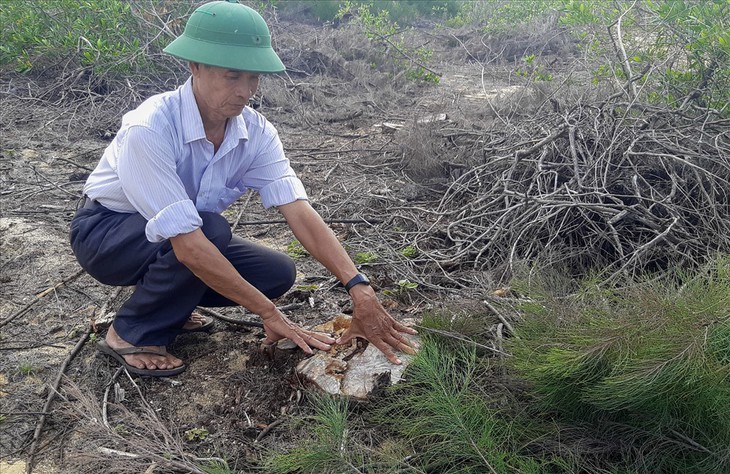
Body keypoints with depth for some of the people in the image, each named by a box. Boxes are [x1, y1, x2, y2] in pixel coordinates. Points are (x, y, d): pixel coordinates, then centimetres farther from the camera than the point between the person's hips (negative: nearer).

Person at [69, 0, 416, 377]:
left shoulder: (256, 132, -17)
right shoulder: (149, 130, -34)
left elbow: (299, 212, -25)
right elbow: (187, 244, -38)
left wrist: (359, 288, -36)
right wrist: (269, 314, -35)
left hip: (177, 242, 6)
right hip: (106, 232, -5)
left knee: (277, 273, -10)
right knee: (213, 230, -33)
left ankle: (164, 300, 10)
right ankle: (130, 334, -11)